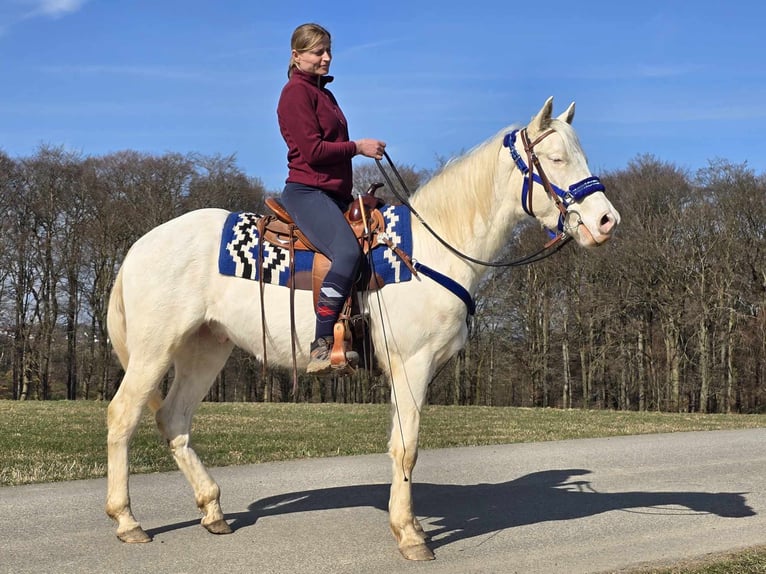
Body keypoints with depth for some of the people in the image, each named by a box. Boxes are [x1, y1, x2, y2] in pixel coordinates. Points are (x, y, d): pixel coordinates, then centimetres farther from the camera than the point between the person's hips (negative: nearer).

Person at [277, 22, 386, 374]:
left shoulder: (324, 93, 22)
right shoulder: (297, 92, -6)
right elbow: (312, 150, -15)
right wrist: (358, 147, -8)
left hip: (335, 195, 11)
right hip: (307, 192, -11)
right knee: (348, 253, -32)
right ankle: (321, 348, -32)